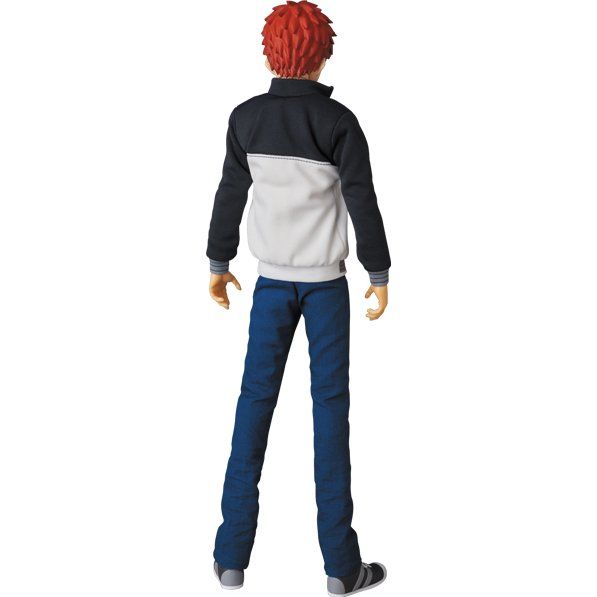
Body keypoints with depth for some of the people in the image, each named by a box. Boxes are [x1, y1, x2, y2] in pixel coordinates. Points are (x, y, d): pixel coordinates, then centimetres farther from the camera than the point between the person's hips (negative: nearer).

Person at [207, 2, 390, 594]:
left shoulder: (245, 118, -2)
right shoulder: (338, 121, -10)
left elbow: (230, 195, 5)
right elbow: (362, 202, -9)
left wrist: (218, 263, 16)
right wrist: (379, 275, 1)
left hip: (272, 278, 2)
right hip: (326, 281, -2)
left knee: (255, 398, 8)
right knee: (330, 403, 2)